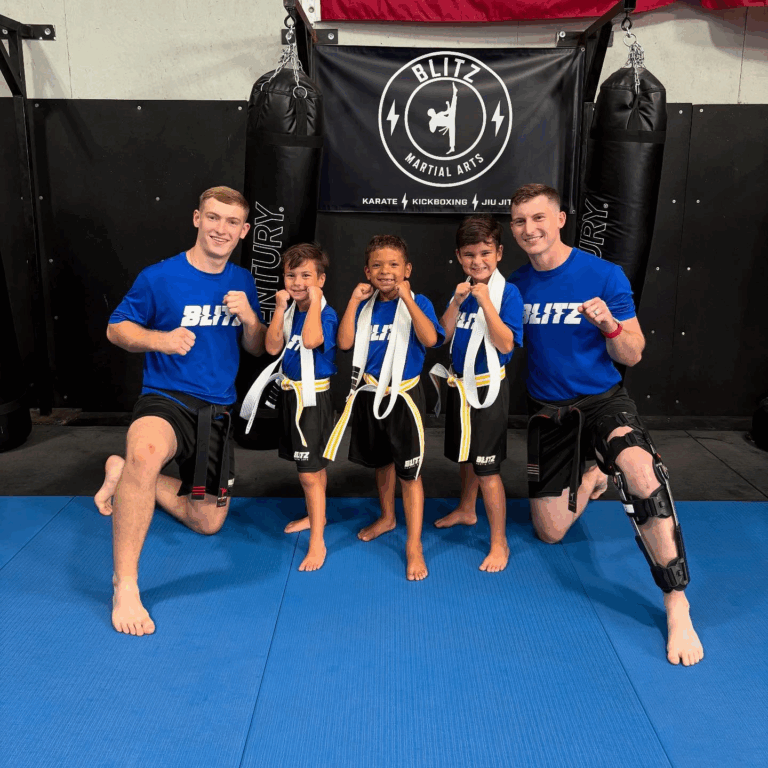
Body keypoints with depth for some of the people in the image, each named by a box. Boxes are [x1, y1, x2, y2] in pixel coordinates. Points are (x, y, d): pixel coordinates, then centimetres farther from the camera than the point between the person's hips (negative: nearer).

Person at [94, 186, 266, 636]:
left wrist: (249, 318, -13)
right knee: (146, 452, -42)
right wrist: (159, 339, -20)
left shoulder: (242, 282, 4)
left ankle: (127, 476, 34)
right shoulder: (159, 277, -9)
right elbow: (116, 328, 0)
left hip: (217, 410, 5)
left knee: (208, 523, 12)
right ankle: (125, 585, -27)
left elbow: (258, 349, 10)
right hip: (166, 399, -5)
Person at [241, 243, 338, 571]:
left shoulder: (325, 314, -17)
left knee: (310, 472, -6)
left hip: (313, 398, -7)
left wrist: (314, 300, -28)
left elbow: (310, 340, -37)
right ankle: (315, 516, 43)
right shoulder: (288, 310, 4)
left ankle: (317, 543, 3)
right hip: (289, 394, 7)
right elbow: (272, 347, -7)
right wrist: (280, 308, -12)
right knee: (311, 465, 23)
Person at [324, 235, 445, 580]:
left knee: (409, 471, -2)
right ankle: (387, 517, 44)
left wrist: (406, 297, -28)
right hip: (369, 394, 5)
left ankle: (414, 545, 8)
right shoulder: (366, 305, 3)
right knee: (381, 461, 22)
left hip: (403, 396, -5)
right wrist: (354, 301, -12)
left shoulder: (418, 303, -9)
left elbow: (430, 339, -27)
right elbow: (344, 342, -8)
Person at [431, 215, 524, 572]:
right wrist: (456, 302, -12)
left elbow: (506, 344, -24)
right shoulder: (462, 291, 4)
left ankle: (499, 543, 9)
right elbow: (442, 336, 1)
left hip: (487, 388, -7)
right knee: (463, 454, 23)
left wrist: (486, 302, -29)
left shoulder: (507, 293, -14)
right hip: (459, 384, 7)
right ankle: (467, 510, 46)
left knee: (486, 467, -4)